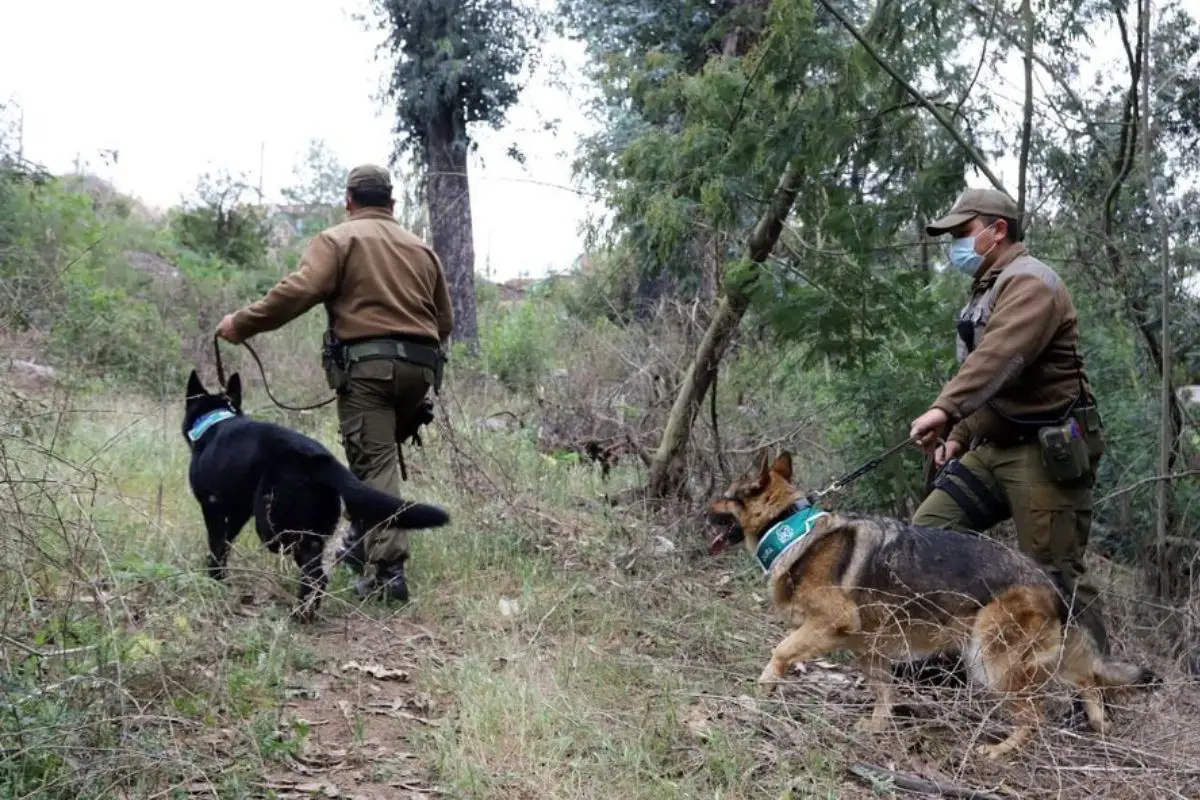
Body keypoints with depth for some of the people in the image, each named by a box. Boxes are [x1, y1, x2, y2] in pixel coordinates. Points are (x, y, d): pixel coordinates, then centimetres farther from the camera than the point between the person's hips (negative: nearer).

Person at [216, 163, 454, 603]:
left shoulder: (338, 239, 5)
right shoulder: (421, 248, 21)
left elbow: (299, 290, -12)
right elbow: (445, 320, 20)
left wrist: (244, 323, -6)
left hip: (366, 364, -5)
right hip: (419, 367, 5)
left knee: (374, 463, -6)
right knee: (382, 454, 20)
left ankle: (387, 569, -13)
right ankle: (364, 543, 21)